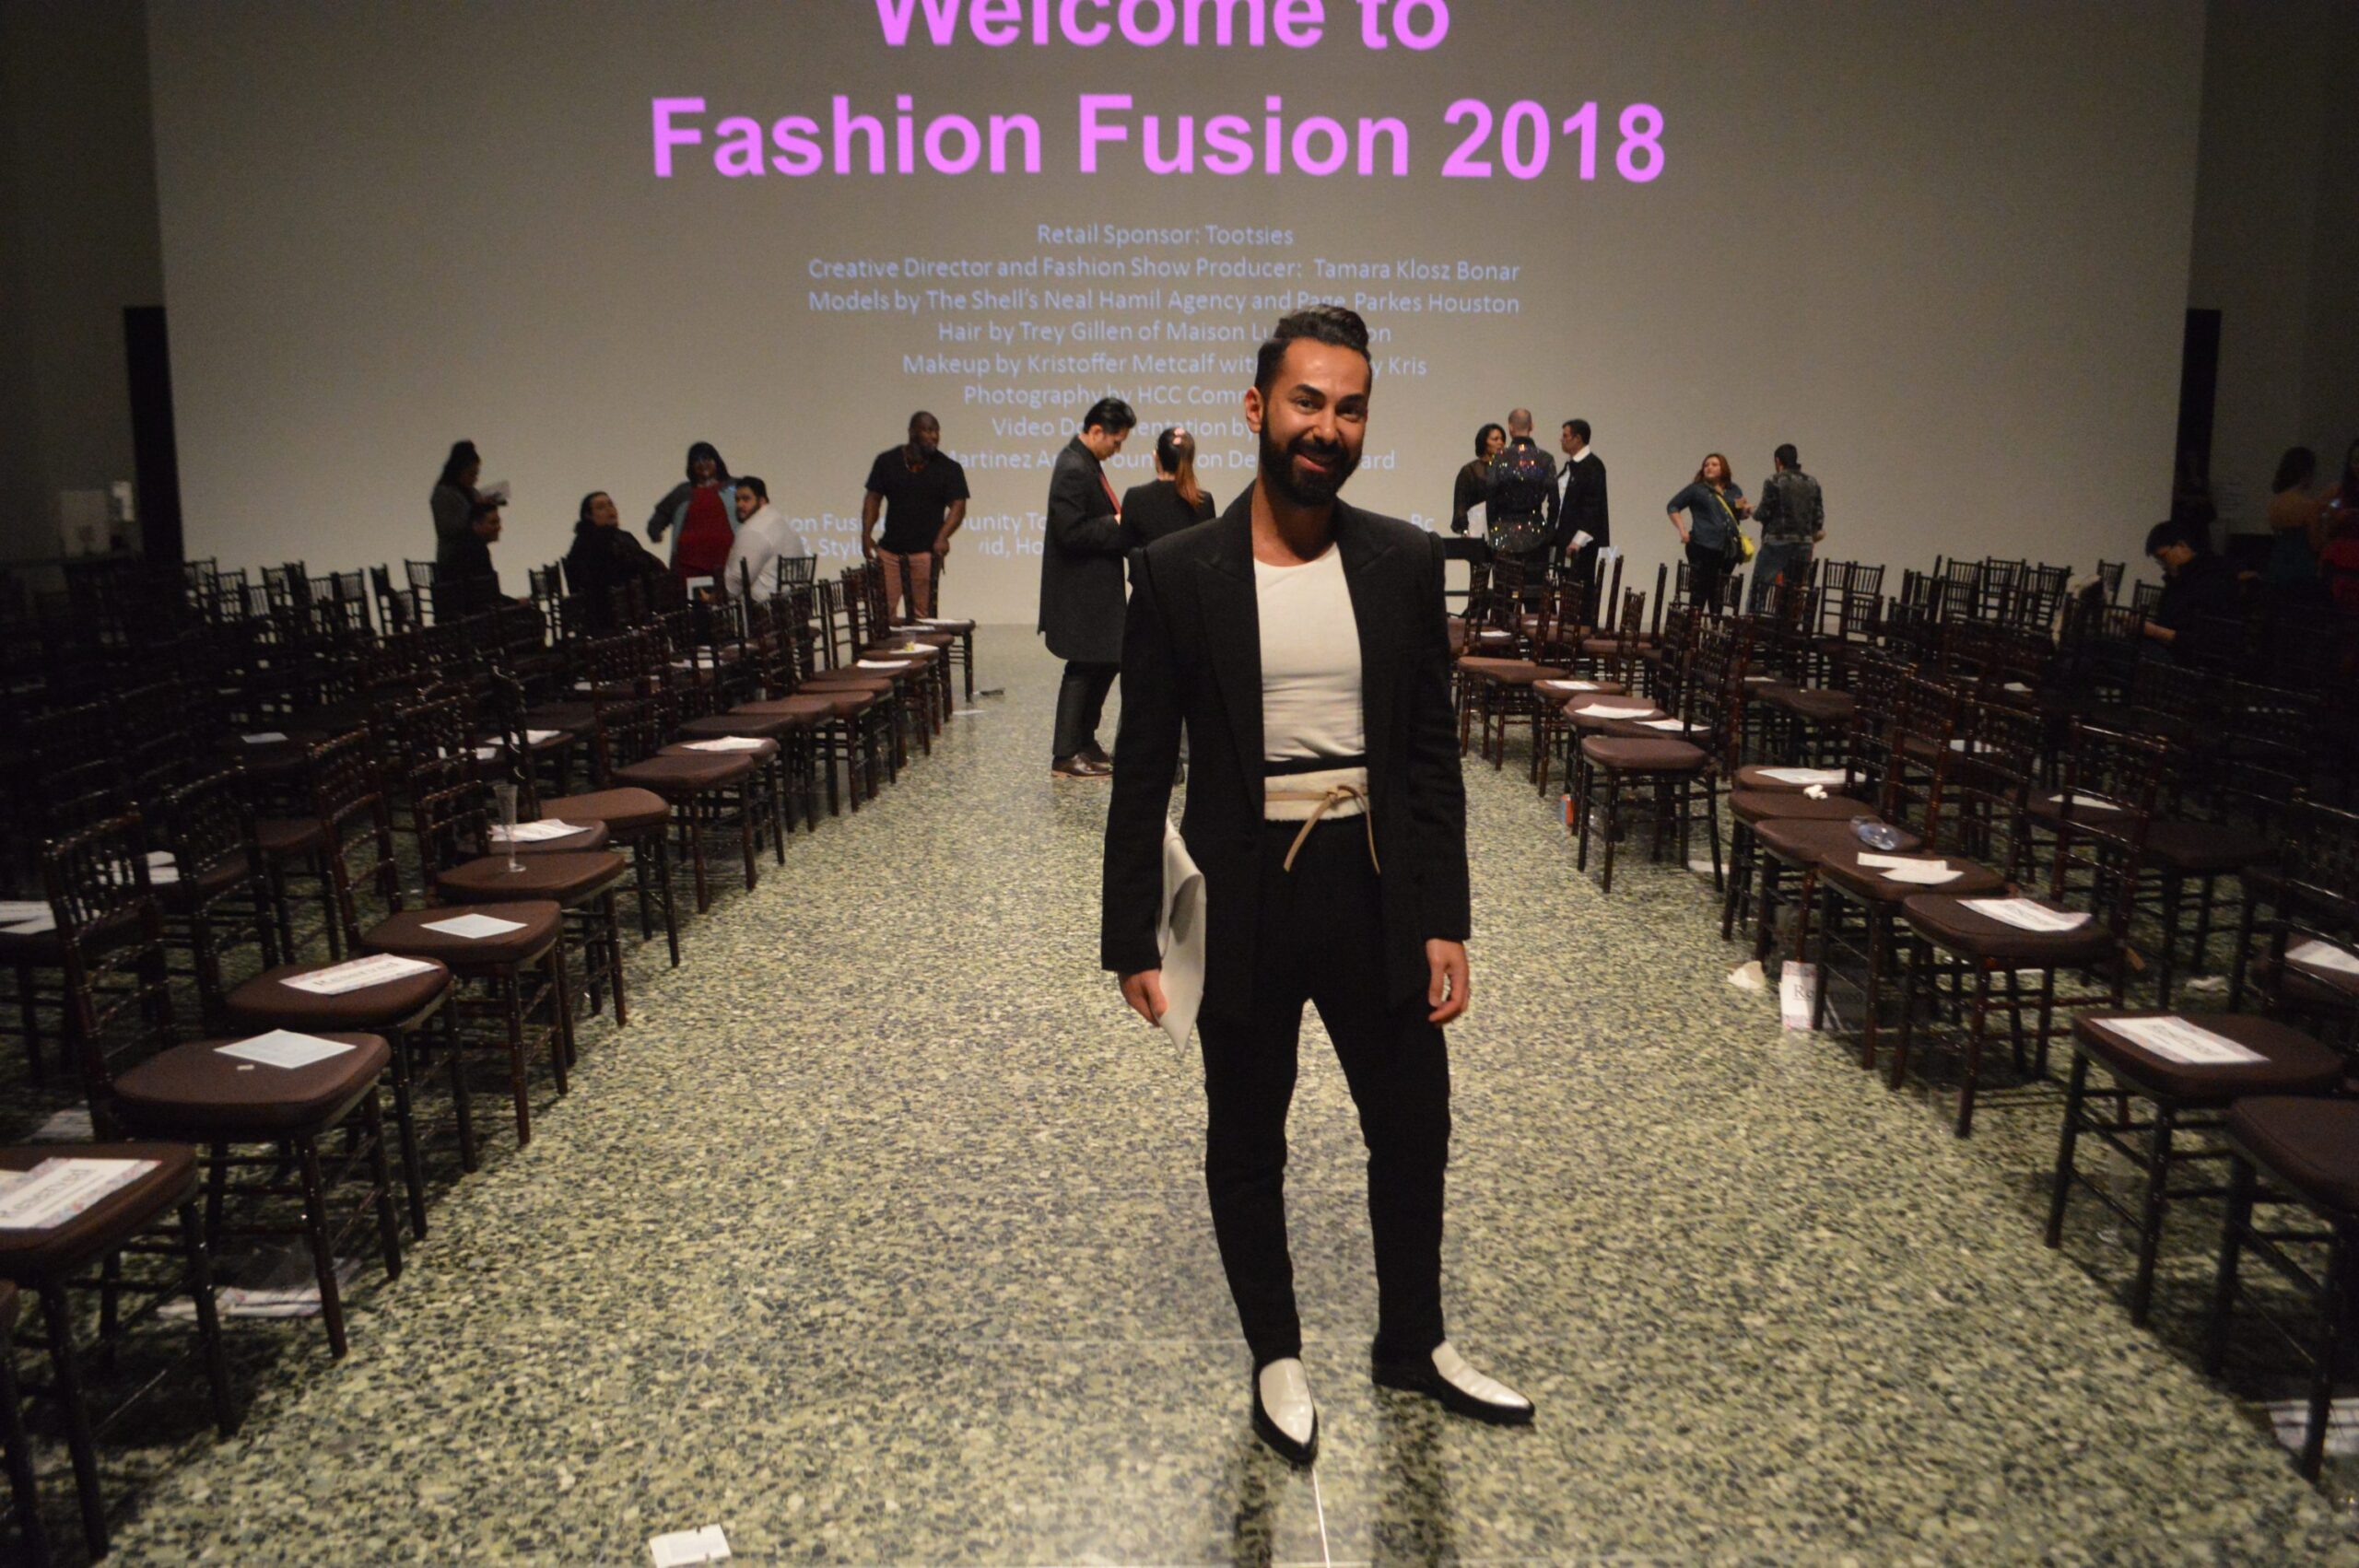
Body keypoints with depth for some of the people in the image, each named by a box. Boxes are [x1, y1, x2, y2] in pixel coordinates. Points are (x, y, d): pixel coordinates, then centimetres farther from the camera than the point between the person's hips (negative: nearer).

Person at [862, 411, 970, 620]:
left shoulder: (949, 468, 2)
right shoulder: (887, 461, 6)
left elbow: (958, 506, -3)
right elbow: (873, 499, 9)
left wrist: (942, 537, -19)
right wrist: (866, 534, -3)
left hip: (926, 552, -1)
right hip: (888, 550, 2)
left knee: (921, 615, -1)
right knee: (883, 611, -2)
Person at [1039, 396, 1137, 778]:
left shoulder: (1086, 464, 12)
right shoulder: (1073, 470, -19)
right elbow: (1071, 533, -25)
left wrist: (1118, 519, 5)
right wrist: (1116, 524, -18)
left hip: (1096, 589, 10)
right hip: (1080, 592, -10)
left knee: (1107, 661, 16)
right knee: (1083, 668, -4)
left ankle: (1085, 742, 27)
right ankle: (1064, 756, 4)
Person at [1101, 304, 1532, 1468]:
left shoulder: (1405, 562, -1)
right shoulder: (1179, 570, -7)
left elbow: (1432, 750, 3)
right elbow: (1143, 768, -4)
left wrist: (1444, 921, -1)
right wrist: (1133, 936, -5)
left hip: (1377, 889, 3)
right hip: (1244, 897, -2)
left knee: (1414, 1129, 16)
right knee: (1246, 1146, 13)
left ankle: (1413, 1343, 40)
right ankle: (1276, 1356, 36)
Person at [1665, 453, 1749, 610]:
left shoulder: (1734, 490, 15)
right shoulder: (1696, 489, 4)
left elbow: (1740, 515, 24)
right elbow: (1672, 506, 5)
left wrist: (1746, 511, 0)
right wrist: (1682, 529, -7)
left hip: (1728, 549, 4)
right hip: (1703, 546, -4)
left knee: (1718, 594, 10)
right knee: (1699, 592, -3)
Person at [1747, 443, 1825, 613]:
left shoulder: (1773, 481, -6)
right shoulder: (1812, 483, 9)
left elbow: (1764, 513, -8)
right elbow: (1819, 516, 7)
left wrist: (1753, 512, 12)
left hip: (1777, 541, -5)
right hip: (1804, 542, 5)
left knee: (1758, 588, -1)